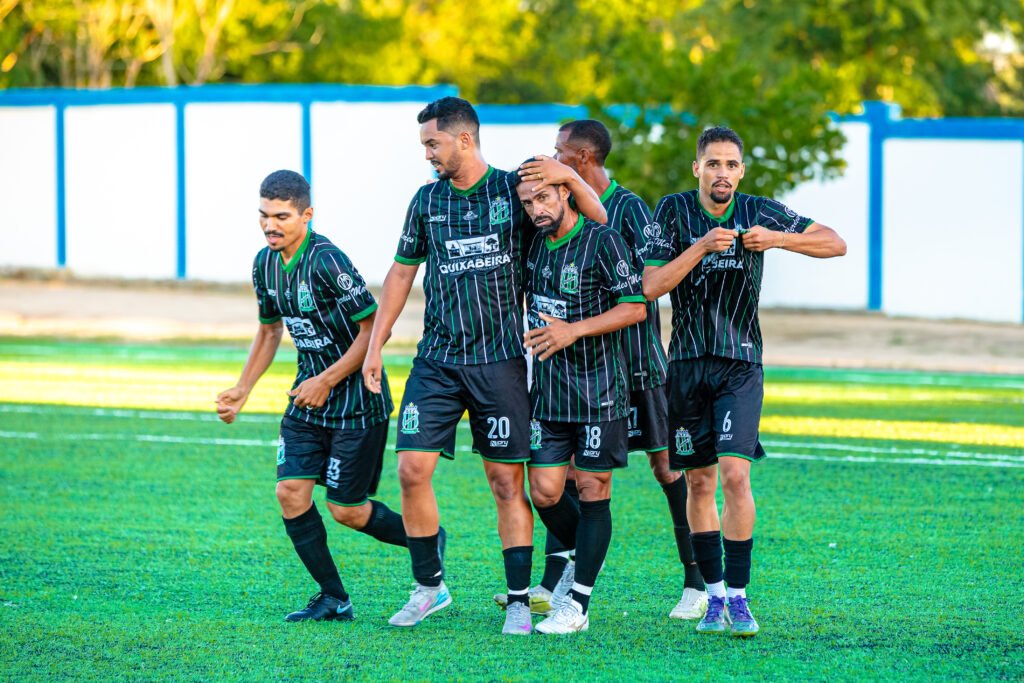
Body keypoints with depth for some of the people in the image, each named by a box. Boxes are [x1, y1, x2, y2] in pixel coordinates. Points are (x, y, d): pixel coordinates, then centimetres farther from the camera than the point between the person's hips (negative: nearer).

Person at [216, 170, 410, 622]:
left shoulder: (327, 262, -22)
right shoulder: (266, 264, 4)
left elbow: (373, 327, -19)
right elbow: (269, 330, 20)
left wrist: (327, 381, -20)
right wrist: (242, 390, 12)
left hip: (356, 399, -7)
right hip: (308, 398, 7)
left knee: (346, 509, -2)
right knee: (290, 491, -4)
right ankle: (333, 599, 8)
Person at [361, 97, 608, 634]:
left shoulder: (515, 191, -2)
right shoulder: (427, 201, 7)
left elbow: (599, 222, 1)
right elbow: (402, 273, 15)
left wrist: (570, 178, -17)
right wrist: (375, 347, 12)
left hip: (499, 361, -3)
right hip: (436, 361, 3)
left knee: (506, 481, -1)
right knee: (412, 470, -7)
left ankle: (519, 601, 6)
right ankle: (428, 586, 9)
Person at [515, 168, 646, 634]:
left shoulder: (603, 242, -11)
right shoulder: (535, 244, 9)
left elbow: (636, 307, -13)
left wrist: (574, 330, -19)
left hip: (598, 390, -6)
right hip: (548, 390, 6)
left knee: (593, 491, -1)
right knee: (544, 491, 1)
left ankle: (578, 604, 2)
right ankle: (580, 558, 29)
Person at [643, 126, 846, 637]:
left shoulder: (759, 213, -1)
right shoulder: (674, 211, -3)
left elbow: (835, 243, -1)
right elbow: (650, 287, -10)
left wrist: (777, 239, -16)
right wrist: (701, 247, -22)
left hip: (741, 363, -1)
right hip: (687, 363, 1)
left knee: (735, 474, -16)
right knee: (699, 481, 6)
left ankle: (738, 597, -9)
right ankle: (713, 595, 18)